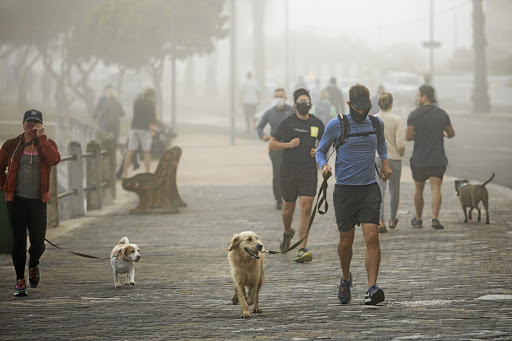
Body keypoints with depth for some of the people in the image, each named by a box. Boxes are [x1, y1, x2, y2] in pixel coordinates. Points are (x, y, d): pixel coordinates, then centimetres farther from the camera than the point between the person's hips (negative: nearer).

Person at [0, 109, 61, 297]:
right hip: (16, 200, 0)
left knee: (38, 243, -2)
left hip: (38, 201, 0)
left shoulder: (46, 144, 4)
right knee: (18, 241, 0)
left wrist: (41, 137, -17)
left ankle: (33, 265, 31)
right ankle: (20, 280, 12)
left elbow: (55, 159, -18)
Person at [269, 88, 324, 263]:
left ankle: (302, 249, -11)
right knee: (288, 209, 9)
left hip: (309, 171, 1)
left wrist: (318, 151, 1)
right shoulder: (287, 123, -1)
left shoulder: (317, 123, 7)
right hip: (289, 171, -1)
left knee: (306, 209, -10)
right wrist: (289, 144, -15)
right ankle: (287, 233, 42)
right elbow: (271, 144, 1)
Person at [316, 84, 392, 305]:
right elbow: (320, 151, 6)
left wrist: (385, 161, 14)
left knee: (372, 237, -14)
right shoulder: (336, 125, -3)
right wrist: (324, 165, -14)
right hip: (345, 188, -1)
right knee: (346, 241, 6)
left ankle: (372, 288, -17)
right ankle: (346, 279, 34)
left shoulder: (376, 123, 7)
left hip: (369, 188, 1)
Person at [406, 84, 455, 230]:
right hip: (438, 159, 1)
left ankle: (418, 219, 25)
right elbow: (451, 134, 11)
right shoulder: (442, 114, 1)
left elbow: (408, 136, -11)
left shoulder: (414, 115, -8)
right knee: (436, 188, -5)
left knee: (418, 189, 15)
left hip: (419, 159, -1)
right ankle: (435, 218, -22)